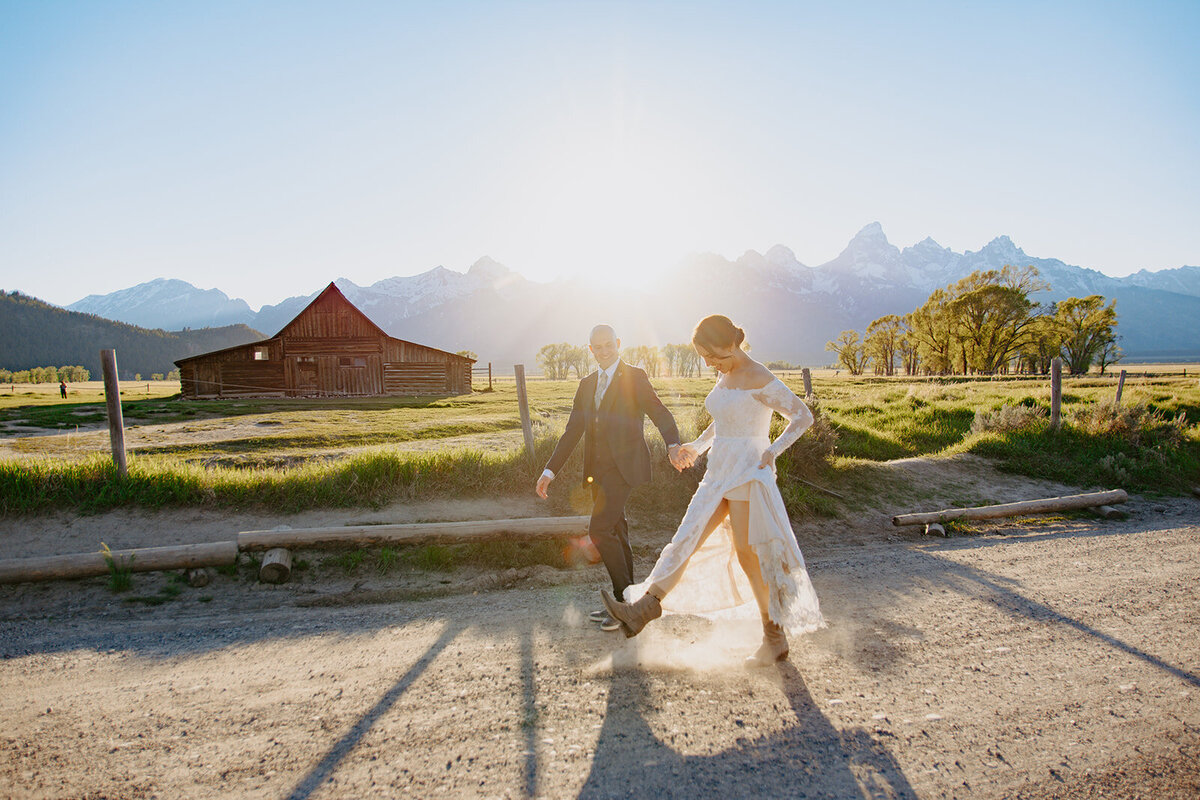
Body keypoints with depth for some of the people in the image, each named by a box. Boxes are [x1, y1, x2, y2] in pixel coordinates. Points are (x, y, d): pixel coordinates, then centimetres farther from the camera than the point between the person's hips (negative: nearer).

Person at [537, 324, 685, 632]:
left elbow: (660, 414, -14)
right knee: (615, 532, 12)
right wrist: (550, 470, 9)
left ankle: (626, 595, 2)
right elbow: (572, 431, 15)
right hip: (598, 469, 7)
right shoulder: (587, 384, 16)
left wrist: (673, 445, -34)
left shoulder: (634, 377, -2)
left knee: (599, 529, -14)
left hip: (623, 465, -7)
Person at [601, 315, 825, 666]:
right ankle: (641, 609, -5)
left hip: (748, 475, -8)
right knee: (688, 538, -1)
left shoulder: (761, 380, -12)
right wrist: (698, 446, 11)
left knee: (749, 555, -2)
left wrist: (773, 450, -18)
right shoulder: (725, 377, 12)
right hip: (719, 474, 8)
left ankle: (776, 640, 15)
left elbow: (803, 416, -8)